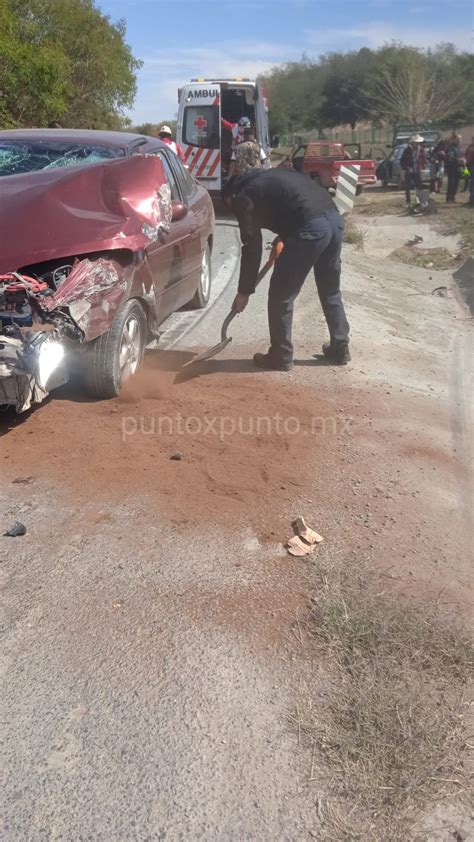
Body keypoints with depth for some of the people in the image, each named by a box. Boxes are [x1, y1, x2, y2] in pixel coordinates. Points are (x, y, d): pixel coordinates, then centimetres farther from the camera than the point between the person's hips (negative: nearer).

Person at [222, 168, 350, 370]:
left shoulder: (243, 197, 7)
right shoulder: (268, 178, 30)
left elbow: (252, 248, 3)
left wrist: (244, 291, 8)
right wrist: (284, 237, 34)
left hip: (310, 227, -8)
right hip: (334, 218, 8)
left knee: (281, 295, 6)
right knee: (331, 290, 22)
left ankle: (280, 357, 14)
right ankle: (340, 349, 31)